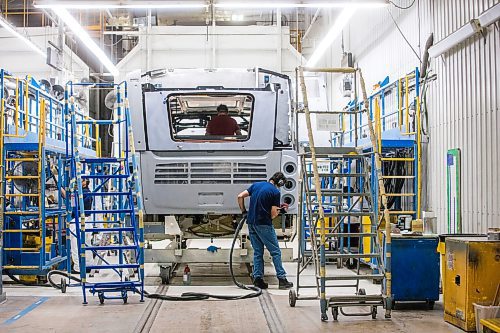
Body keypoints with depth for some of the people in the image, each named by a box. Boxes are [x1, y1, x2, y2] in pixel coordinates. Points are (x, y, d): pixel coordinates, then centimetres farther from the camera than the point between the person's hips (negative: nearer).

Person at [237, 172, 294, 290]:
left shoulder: (256, 185, 9)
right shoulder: (275, 192, -9)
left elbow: (240, 196, 8)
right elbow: (273, 214, -12)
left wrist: (244, 212, 15)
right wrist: (280, 209, 8)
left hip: (251, 222, 6)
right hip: (263, 224, -6)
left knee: (257, 252, 13)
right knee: (275, 252, 2)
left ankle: (258, 279, 10)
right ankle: (282, 279, 3)